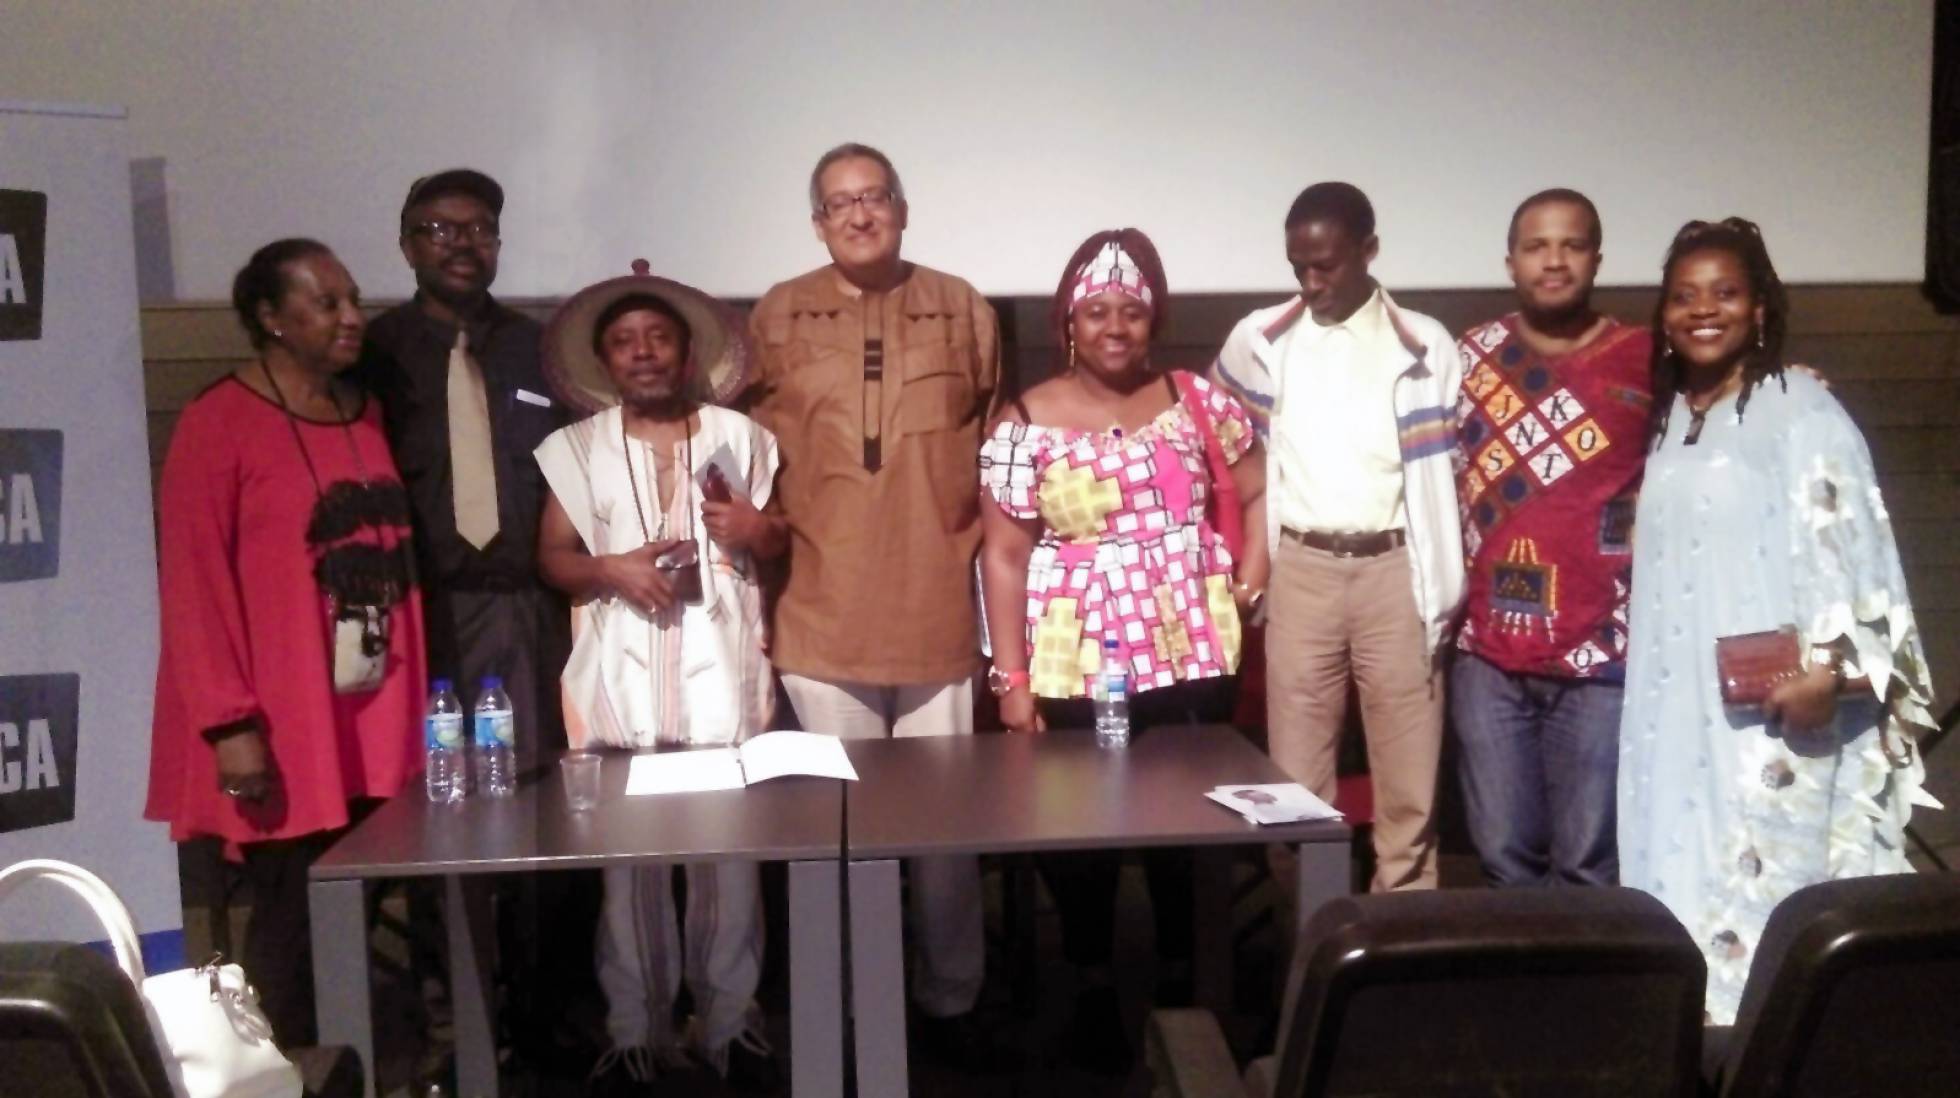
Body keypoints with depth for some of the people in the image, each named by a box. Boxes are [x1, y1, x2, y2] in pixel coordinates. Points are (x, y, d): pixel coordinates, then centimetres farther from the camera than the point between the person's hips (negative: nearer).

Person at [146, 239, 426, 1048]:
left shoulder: (367, 416, 13)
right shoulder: (218, 424, -8)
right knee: (295, 920, 2)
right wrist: (231, 723, -16)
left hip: (377, 723, 6)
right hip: (284, 731, -5)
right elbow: (195, 586, -11)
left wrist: (417, 694, 13)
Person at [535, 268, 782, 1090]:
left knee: (729, 849, -1)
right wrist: (610, 568, -11)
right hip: (622, 675, 0)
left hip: (721, 670, 0)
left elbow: (785, 542, 13)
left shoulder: (739, 436, 10)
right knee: (628, 854, 1)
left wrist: (756, 531, -8)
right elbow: (552, 557, 7)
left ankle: (731, 1022, 11)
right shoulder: (577, 448, 9)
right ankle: (637, 1029, 11)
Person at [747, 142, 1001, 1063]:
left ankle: (948, 1000, 22)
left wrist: (983, 552, 8)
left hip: (940, 614, 1)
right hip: (823, 618, 0)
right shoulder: (777, 316, 5)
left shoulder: (964, 310, 7)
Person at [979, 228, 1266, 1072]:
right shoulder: (1028, 424, -4)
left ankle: (1184, 984, 27)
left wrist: (1251, 576, -1)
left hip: (1192, 658, 2)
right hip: (1078, 666, -2)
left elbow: (1257, 490, 13)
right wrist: (1012, 677, -7)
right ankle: (1093, 993, 24)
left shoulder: (1196, 401, 3)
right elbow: (1004, 555, -3)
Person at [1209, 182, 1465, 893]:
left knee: (1409, 786, 2)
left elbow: (1445, 471, 3)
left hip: (1394, 571, -1)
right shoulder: (1259, 341, 5)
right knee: (1296, 783, 5)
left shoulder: (1423, 346, 1)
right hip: (1300, 573, 1)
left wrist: (1443, 594, -1)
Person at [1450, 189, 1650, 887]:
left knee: (1588, 862, 2)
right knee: (1505, 855, 10)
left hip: (1603, 651, -2)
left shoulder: (1646, 361, 0)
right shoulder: (1471, 357, 8)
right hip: (1488, 653, 2)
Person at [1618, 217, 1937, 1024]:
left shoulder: (1802, 411, -7)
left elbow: (1848, 543, -14)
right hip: (1674, 707, 7)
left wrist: (1830, 665, -22)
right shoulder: (1671, 419, 15)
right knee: (1682, 878, 9)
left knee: (1760, 881, -6)